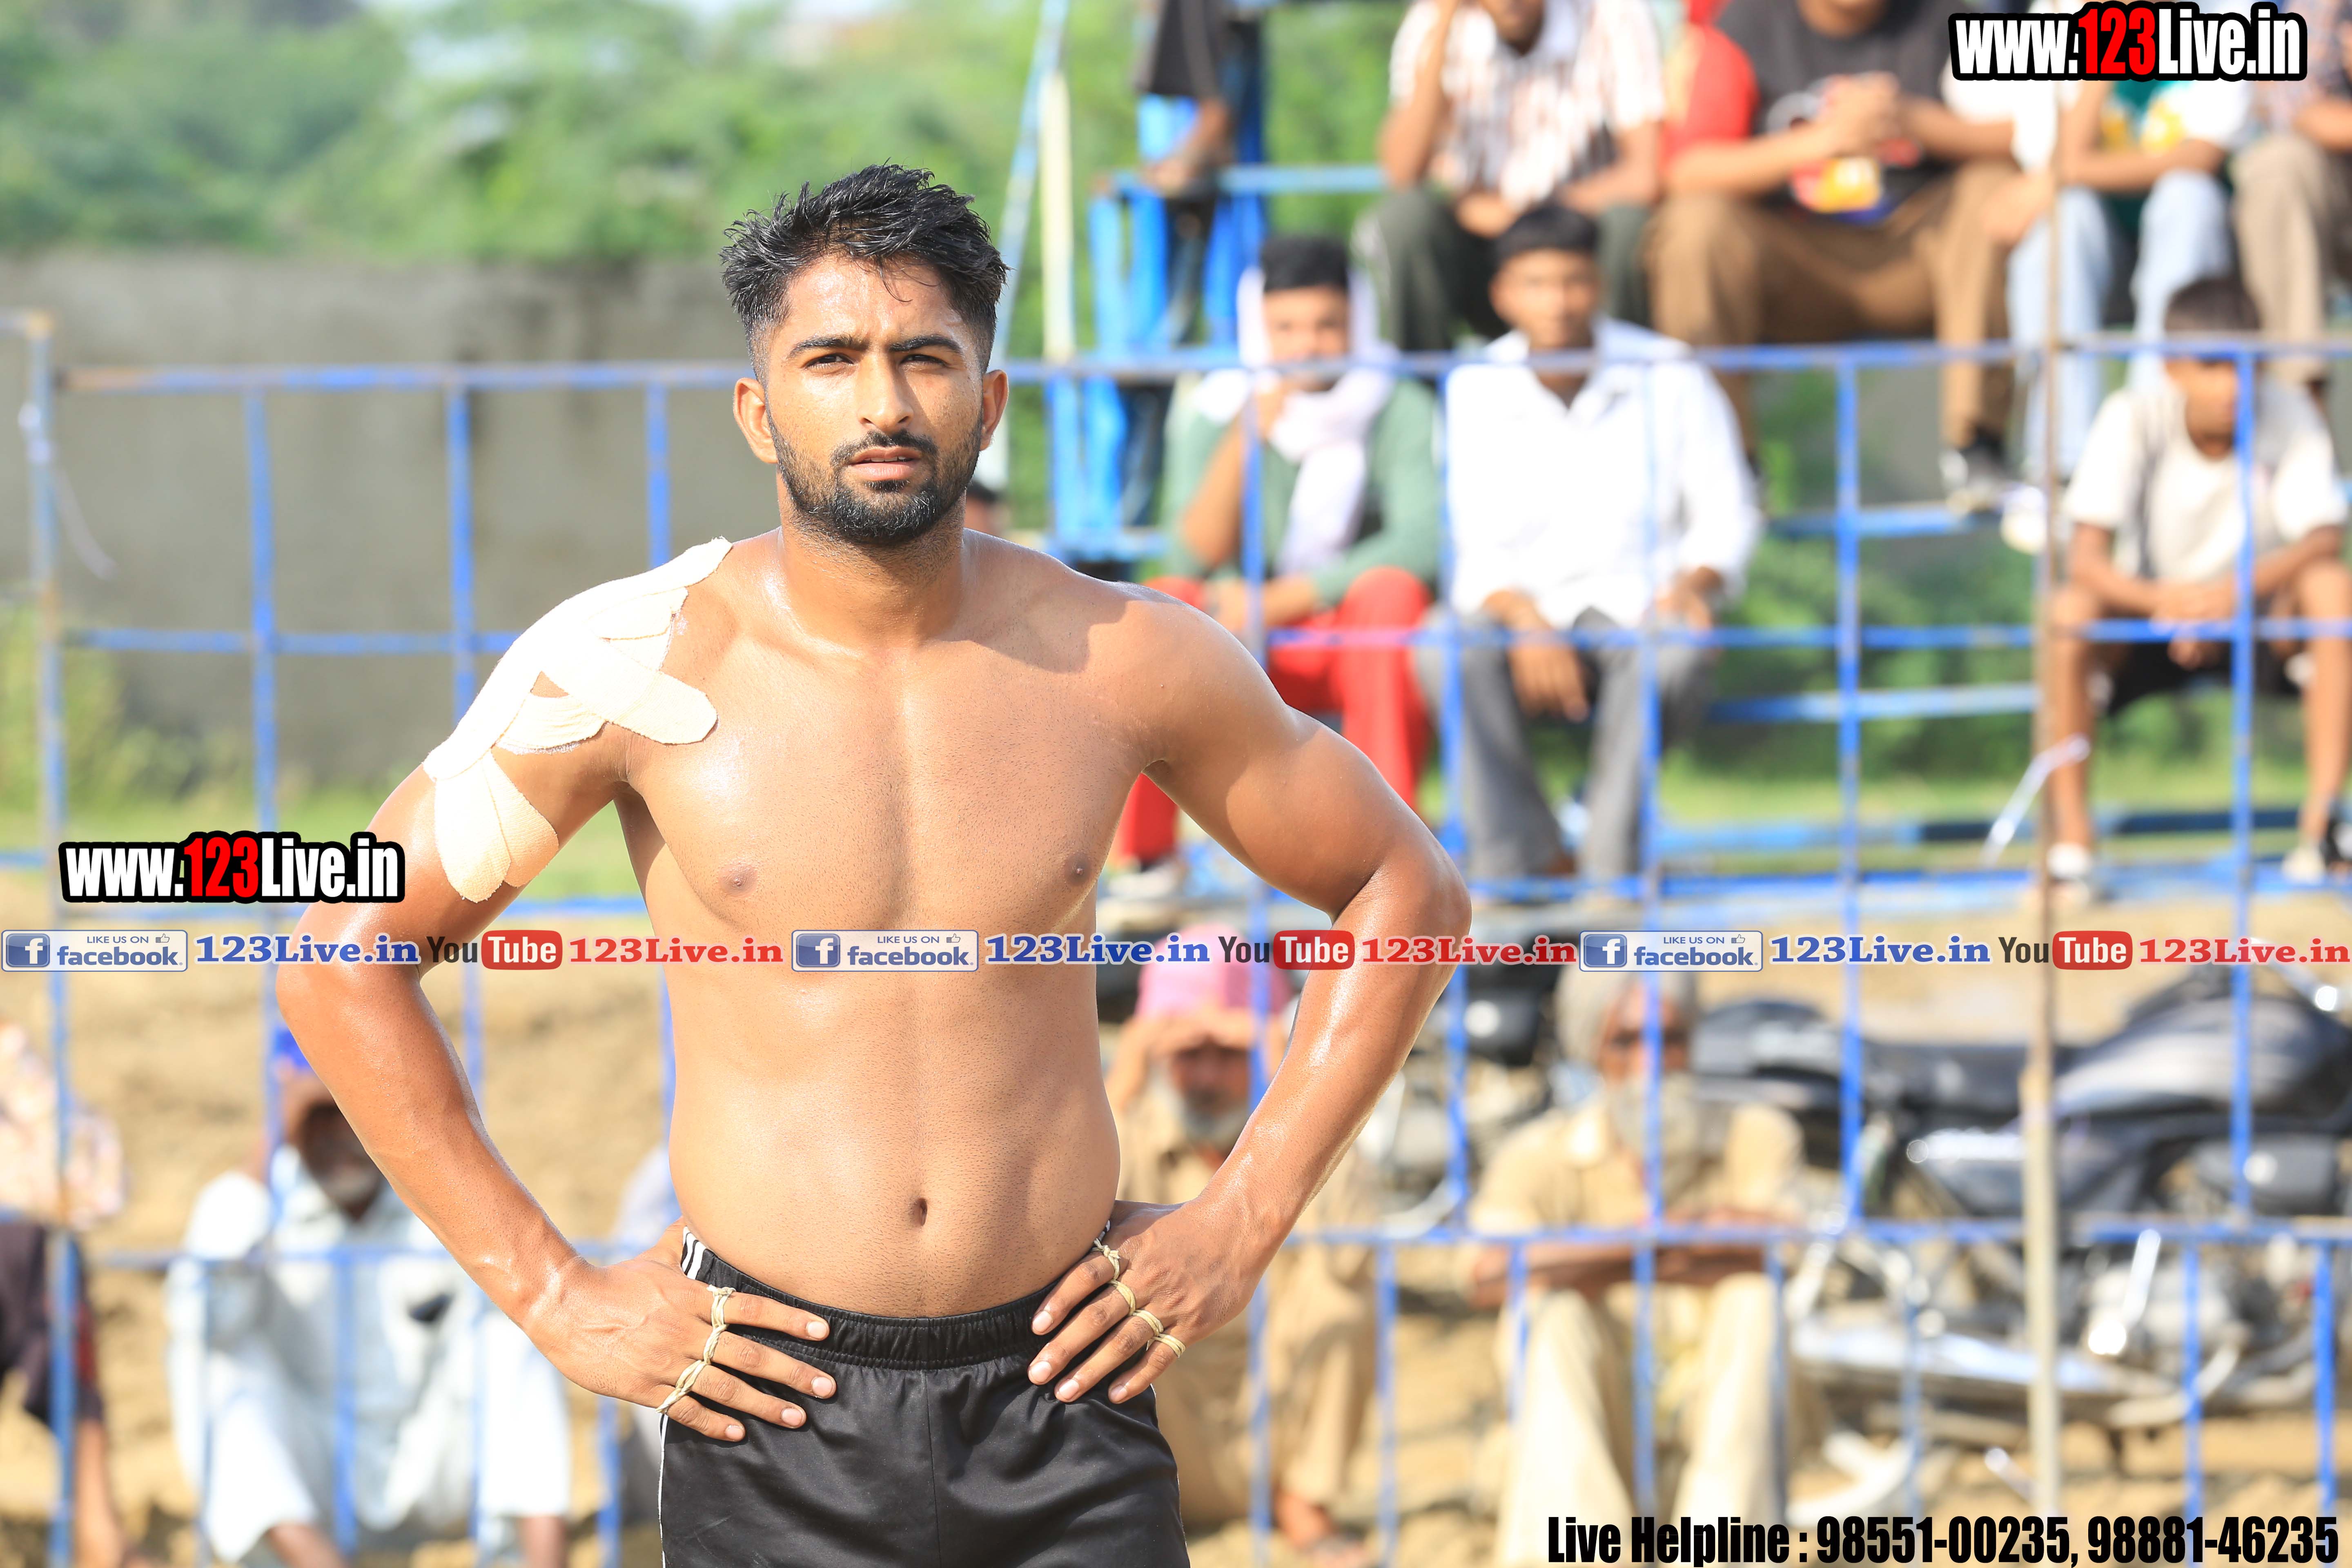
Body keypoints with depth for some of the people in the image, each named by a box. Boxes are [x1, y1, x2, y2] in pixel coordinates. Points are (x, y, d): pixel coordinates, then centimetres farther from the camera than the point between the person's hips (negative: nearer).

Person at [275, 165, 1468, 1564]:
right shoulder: (637, 665, -5)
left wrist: (1244, 1225, 6)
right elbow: (341, 949, 0)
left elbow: (1409, 894, 13)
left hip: (1063, 1410, 1)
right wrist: (549, 1294, -3)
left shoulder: (1122, 662, 0)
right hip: (772, 1400, -1)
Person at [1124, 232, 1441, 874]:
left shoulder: (1400, 411, -9)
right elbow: (1195, 558, -16)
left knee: (1391, 591, -34)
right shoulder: (1215, 410, -5)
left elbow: (1418, 542, -22)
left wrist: (1279, 601, -27)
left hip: (1366, 646, -1)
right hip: (1250, 657, 1)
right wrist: (1248, 435, -29)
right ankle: (1142, 853, -20)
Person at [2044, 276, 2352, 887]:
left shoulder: (2287, 414, -16)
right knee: (2070, 612, -32)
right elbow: (2087, 559, -24)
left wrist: (2238, 592, -43)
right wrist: (2165, 599, -45)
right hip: (2150, 621, -1)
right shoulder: (2132, 418, -18)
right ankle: (2070, 836, -23)